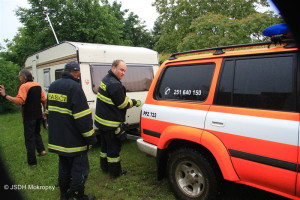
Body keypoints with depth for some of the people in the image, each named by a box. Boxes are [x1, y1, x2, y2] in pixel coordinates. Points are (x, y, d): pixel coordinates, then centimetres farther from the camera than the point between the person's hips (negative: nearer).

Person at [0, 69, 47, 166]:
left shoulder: (24, 86, -15)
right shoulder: (38, 86, 8)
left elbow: (19, 101, -27)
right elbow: (44, 100, 11)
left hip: (29, 117, -7)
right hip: (38, 115, 7)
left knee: (29, 138, 2)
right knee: (37, 133, 27)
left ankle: (32, 161, 8)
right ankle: (41, 149, 17)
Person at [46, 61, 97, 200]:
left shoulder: (53, 86, 9)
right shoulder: (74, 87, -18)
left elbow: (48, 111, 19)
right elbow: (83, 117, -21)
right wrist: (91, 138, -13)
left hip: (57, 140, 9)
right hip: (73, 141, -9)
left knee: (64, 167, 23)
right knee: (80, 170, 6)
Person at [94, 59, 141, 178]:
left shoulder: (105, 79, 7)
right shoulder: (115, 85, -25)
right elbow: (122, 104, -18)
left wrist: (129, 101, 2)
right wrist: (134, 102, -2)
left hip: (101, 120, 10)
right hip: (111, 124, -10)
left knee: (105, 145, 23)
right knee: (114, 147, 5)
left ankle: (104, 167, 39)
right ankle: (115, 172, 20)